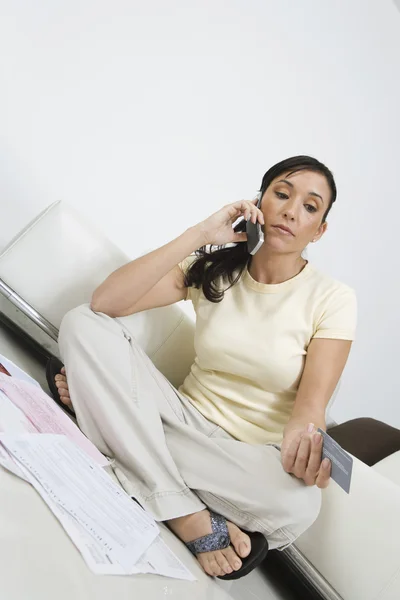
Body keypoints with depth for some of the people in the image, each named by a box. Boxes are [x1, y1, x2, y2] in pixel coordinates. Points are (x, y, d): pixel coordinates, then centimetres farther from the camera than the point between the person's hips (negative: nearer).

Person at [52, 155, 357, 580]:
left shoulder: (332, 300, -4)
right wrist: (200, 234, -18)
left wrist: (305, 433, -40)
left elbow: (311, 403, -15)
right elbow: (105, 302, -13)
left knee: (297, 503, -38)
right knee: (84, 323, -17)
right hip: (189, 422, 3)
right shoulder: (212, 269, 0)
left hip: (254, 457, -2)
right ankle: (190, 519, -23)